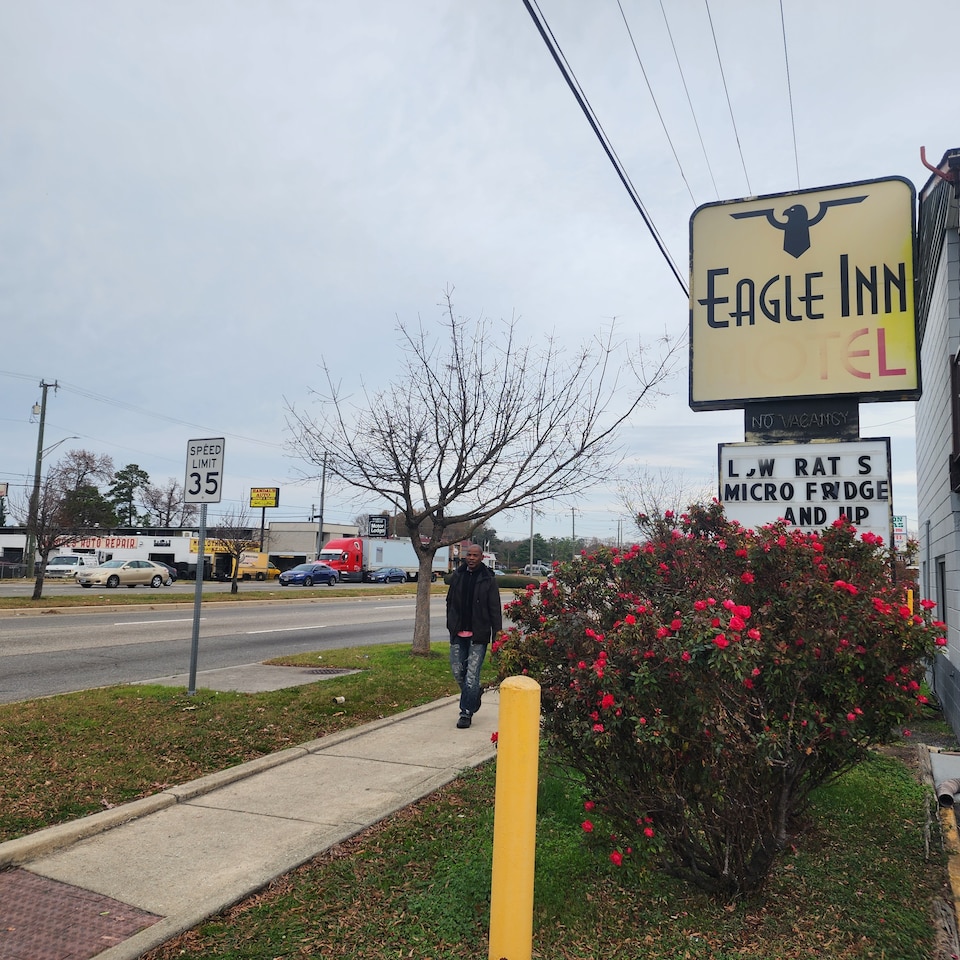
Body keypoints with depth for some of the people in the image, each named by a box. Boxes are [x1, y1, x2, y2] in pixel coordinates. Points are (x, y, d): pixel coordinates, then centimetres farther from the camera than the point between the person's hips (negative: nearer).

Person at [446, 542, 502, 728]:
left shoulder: (488, 579, -5)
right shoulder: (457, 575, 6)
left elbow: (495, 609, -5)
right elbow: (450, 601, 15)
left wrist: (497, 633, -10)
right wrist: (451, 625, 10)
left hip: (478, 635, -4)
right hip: (458, 633, 4)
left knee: (472, 675, -4)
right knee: (458, 672, 9)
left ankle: (466, 713, 6)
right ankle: (475, 694, 36)